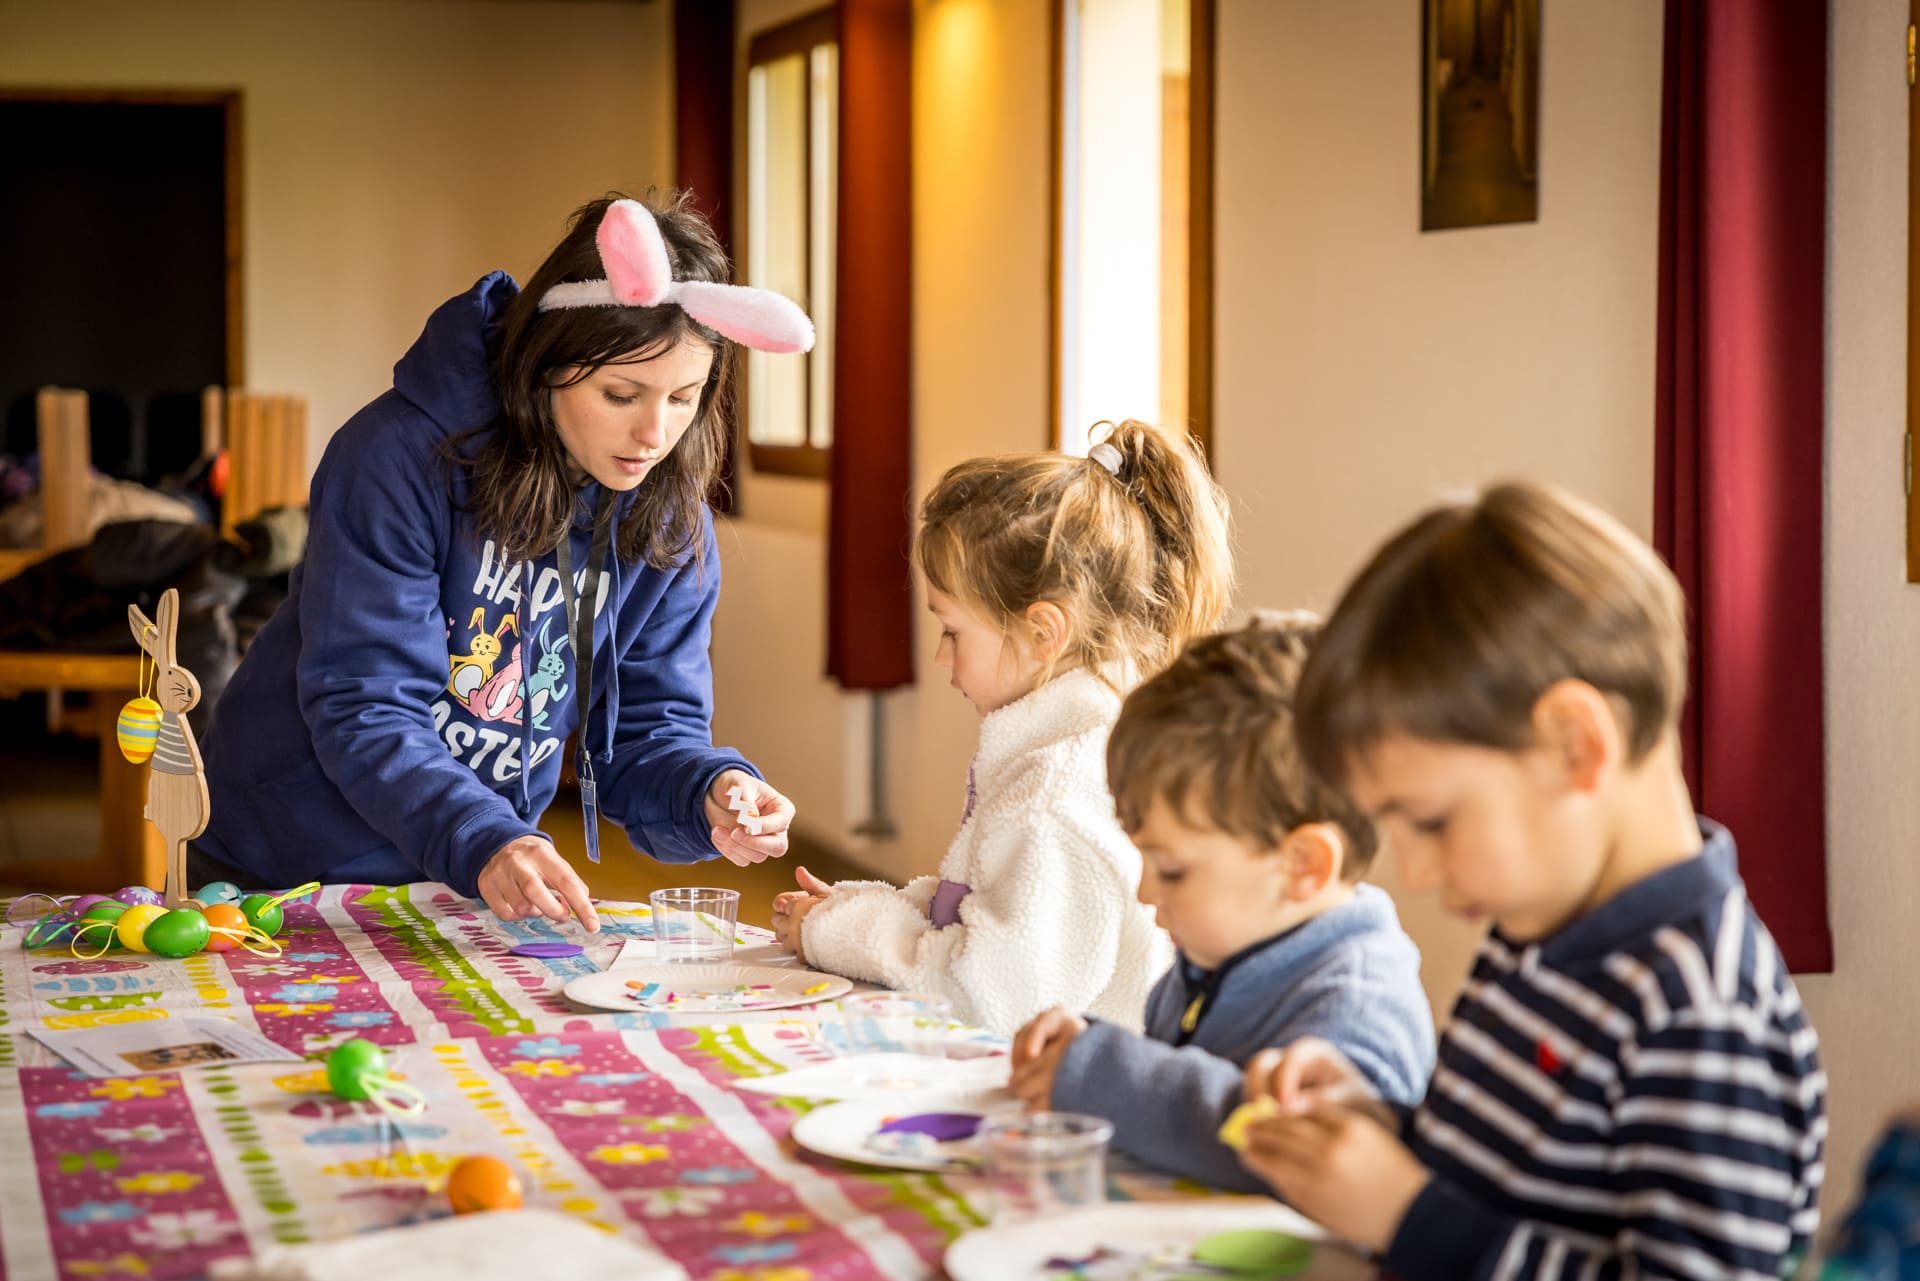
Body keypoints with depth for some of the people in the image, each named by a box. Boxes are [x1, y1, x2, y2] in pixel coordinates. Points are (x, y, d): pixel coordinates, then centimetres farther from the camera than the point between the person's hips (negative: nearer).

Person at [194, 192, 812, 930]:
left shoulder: (670, 527, -4)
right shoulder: (402, 456, -19)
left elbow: (646, 732, -1)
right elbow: (363, 712, -22)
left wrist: (711, 793, -23)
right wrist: (481, 844, -37)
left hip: (480, 894, 6)